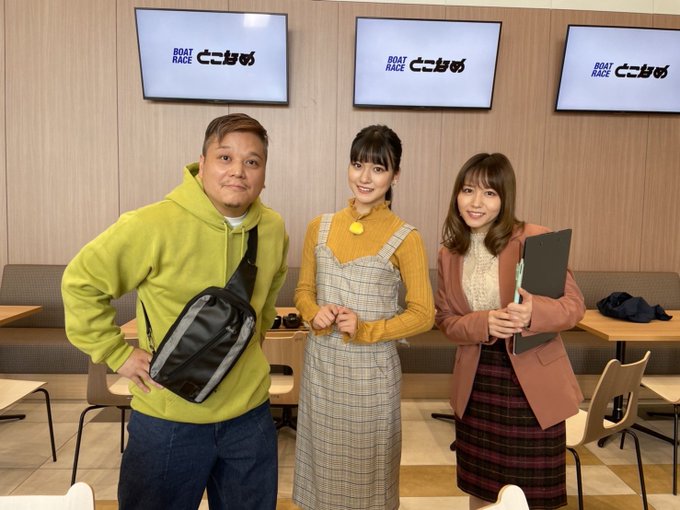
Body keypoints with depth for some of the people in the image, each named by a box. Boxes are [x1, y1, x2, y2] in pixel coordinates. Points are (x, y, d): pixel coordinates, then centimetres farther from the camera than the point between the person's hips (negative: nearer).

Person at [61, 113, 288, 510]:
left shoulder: (274, 229, -4)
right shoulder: (155, 225, -20)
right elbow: (82, 284, -9)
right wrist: (118, 353, -10)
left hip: (250, 416, 4)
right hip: (169, 421, -4)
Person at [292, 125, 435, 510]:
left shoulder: (405, 238, -10)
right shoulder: (320, 228, 3)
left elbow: (423, 314, -7)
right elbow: (304, 290, 11)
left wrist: (366, 330, -19)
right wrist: (315, 313, -11)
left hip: (371, 369, -3)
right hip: (320, 364, 4)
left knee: (366, 466, 12)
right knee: (322, 462, 18)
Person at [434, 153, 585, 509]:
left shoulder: (535, 239, -12)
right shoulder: (449, 254, 2)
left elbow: (574, 305, -10)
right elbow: (446, 320, 2)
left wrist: (534, 312, -32)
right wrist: (482, 323, -20)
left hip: (531, 383, -3)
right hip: (474, 386, 4)